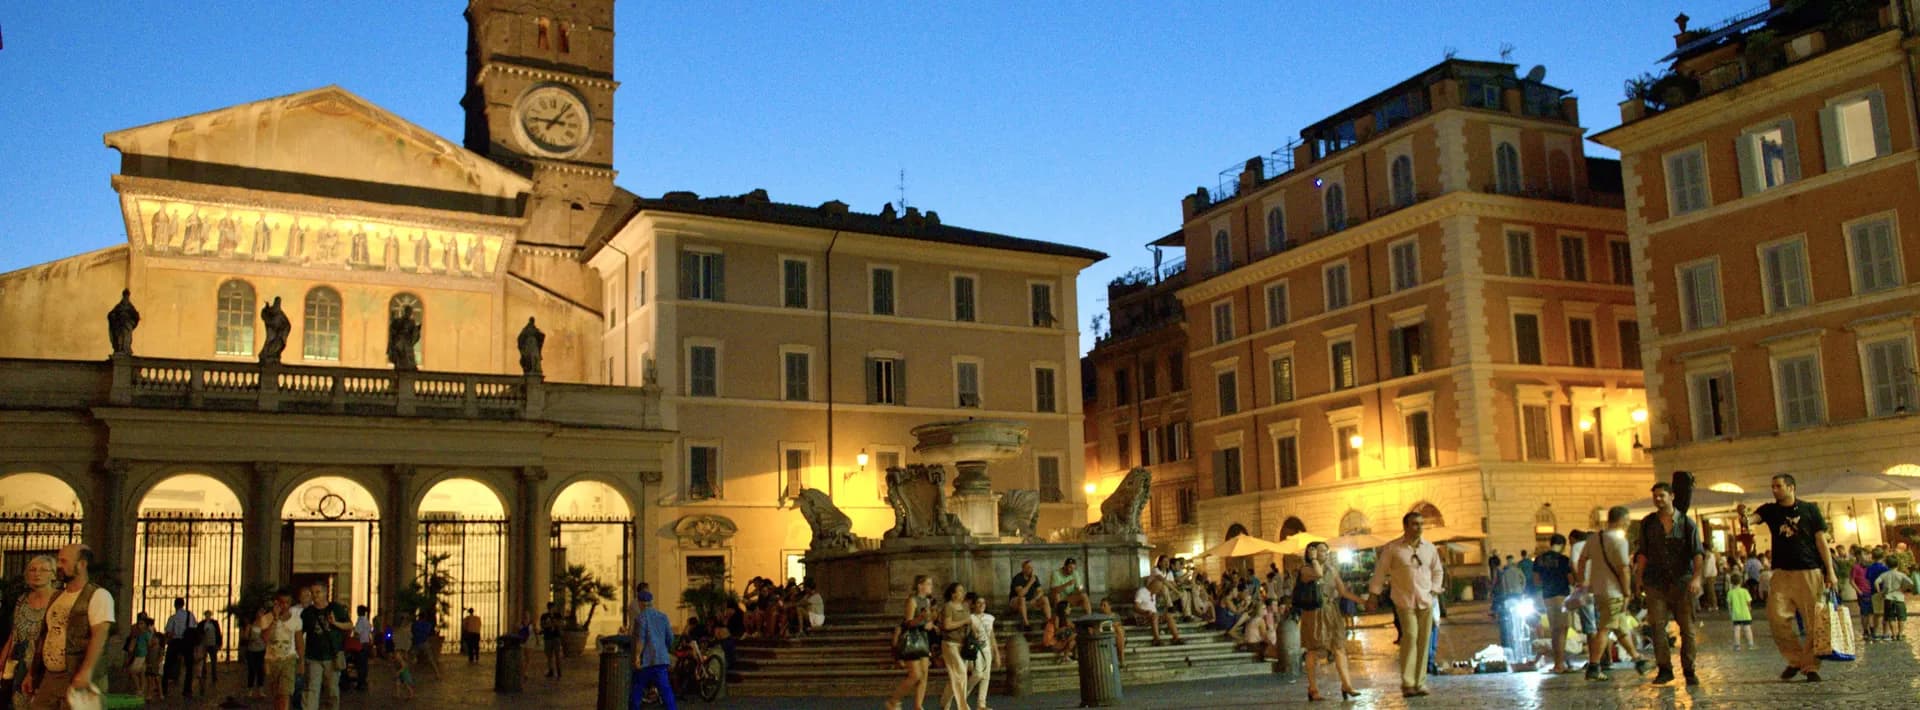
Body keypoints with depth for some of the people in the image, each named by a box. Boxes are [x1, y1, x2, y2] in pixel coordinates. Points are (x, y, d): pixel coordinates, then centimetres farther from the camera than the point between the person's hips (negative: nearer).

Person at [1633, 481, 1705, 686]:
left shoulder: (1686, 523, 1)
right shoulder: (1647, 523, 8)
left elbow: (1697, 552, -5)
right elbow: (1643, 553, 12)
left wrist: (1696, 577, -17)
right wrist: (1639, 576, 5)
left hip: (1682, 582, -1)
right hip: (1656, 583, 1)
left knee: (1687, 627, 2)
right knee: (1657, 625, -6)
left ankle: (1689, 671, 11)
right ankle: (1664, 669, -1)